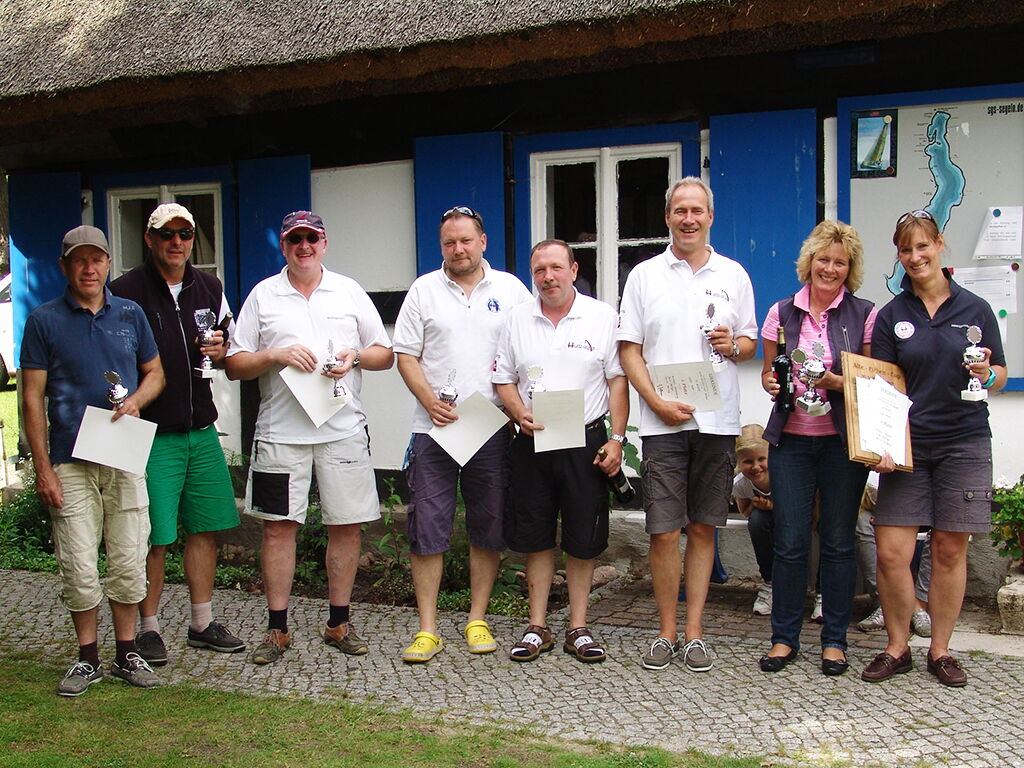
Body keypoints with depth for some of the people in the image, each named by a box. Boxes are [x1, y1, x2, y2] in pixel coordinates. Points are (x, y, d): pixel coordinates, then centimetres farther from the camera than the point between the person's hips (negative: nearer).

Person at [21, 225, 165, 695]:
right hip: (70, 462, -2)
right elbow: (32, 398, -1)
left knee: (129, 563, 6)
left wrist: (136, 400, -7)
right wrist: (42, 468, -6)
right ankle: (87, 659, 18)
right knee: (78, 568, 2)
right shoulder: (44, 320, 1)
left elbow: (155, 373, 16)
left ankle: (126, 655, 20)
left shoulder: (130, 314, 8)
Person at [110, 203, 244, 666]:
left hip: (201, 431, 5)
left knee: (205, 528, 10)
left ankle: (202, 624, 22)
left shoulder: (209, 288, 11)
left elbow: (227, 350, 21)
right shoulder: (126, 291, -5)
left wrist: (219, 352, -3)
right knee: (155, 537, -2)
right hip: (151, 433, -5)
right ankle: (148, 629, 14)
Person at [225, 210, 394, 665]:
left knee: (346, 524, 4)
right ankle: (277, 628, 12)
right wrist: (277, 355, -11)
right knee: (278, 526, 0)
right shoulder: (263, 295, 9)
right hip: (280, 431, -1)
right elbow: (234, 365, 6)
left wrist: (355, 356, -8)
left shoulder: (349, 291, 12)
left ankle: (339, 622, 17)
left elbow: (385, 354, 13)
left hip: (343, 428, 1)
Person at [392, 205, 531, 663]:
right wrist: (430, 401, -9)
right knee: (428, 528, -2)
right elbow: (405, 355, 5)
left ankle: (477, 620, 20)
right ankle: (427, 629, 6)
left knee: (488, 529, 7)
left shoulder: (511, 290, 8)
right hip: (434, 428, 0)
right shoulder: (424, 290, 8)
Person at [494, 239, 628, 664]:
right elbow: (503, 379, 11)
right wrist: (519, 414, -9)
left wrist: (616, 438, -7)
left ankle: (578, 628, 17)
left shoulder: (602, 316, 1)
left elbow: (618, 380, 0)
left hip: (585, 442, -2)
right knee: (535, 537, 8)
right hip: (532, 443, 2)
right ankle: (537, 627, 19)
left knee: (583, 540, 4)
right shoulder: (517, 319, 8)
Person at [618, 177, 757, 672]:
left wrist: (733, 345, -8)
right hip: (662, 422, -1)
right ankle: (667, 632, 14)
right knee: (663, 532, -1)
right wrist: (658, 403, -10)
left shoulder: (733, 275, 11)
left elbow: (751, 342, 16)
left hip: (718, 421, 2)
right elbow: (629, 349, 2)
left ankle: (694, 632, 16)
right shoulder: (644, 275, 6)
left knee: (702, 528, 7)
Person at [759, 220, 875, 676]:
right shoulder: (782, 313, 7)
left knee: (838, 542, 5)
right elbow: (768, 371, 14)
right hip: (791, 439, 1)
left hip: (843, 441, -1)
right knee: (790, 542, 2)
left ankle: (835, 639, 19)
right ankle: (784, 637, 15)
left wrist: (836, 383, -16)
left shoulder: (864, 315, 1)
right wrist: (771, 383, -8)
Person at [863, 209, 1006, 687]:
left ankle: (940, 651, 20)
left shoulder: (975, 309, 5)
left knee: (950, 552, 6)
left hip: (964, 443, 0)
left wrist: (987, 375, -14)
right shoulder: (891, 316, 5)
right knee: (891, 554, -5)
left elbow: (1001, 374, 11)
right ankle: (897, 648, 14)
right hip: (908, 445, 0)